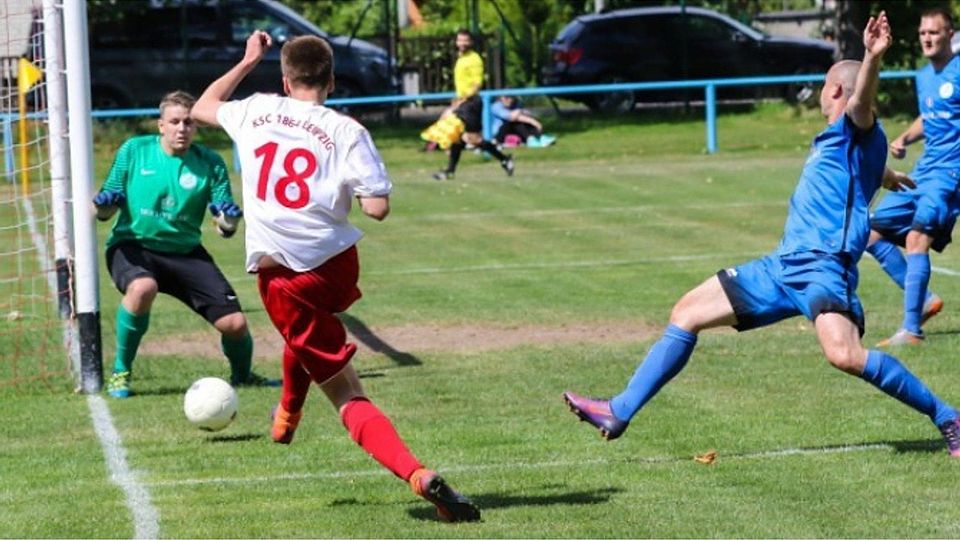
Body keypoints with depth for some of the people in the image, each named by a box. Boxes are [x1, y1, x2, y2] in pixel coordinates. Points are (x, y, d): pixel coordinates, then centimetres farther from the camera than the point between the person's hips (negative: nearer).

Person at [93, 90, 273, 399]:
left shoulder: (209, 163, -1)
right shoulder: (134, 151, -3)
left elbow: (224, 228, -2)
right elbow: (106, 208, 3)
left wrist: (229, 222, -26)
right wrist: (103, 206, -21)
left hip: (185, 252, 2)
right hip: (132, 246, -2)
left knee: (234, 324, -8)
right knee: (143, 288, -38)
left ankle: (242, 376, 29)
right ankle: (120, 372, -16)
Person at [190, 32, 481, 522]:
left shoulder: (257, 112, 4)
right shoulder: (346, 132, -5)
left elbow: (203, 107, 25)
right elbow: (377, 208, -12)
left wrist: (248, 62, 36)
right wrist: (356, 186, 9)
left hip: (279, 275, -2)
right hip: (335, 265, 2)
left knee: (348, 396, -1)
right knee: (306, 329, 39)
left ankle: (418, 475, -14)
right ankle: (286, 417, 53)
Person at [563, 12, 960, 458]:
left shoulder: (856, 132, -3)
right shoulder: (832, 141, 24)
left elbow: (863, 101, -29)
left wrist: (873, 58, -49)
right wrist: (886, 177, 72)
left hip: (823, 266, -10)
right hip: (784, 266, 10)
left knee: (844, 354, -34)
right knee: (687, 314, 12)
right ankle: (619, 413, 18)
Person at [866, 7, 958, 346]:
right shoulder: (923, 77, 14)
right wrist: (904, 138, 11)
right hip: (925, 169, 9)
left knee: (916, 238, -24)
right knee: (873, 233, 8)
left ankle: (911, 330, -23)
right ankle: (924, 300, 15)